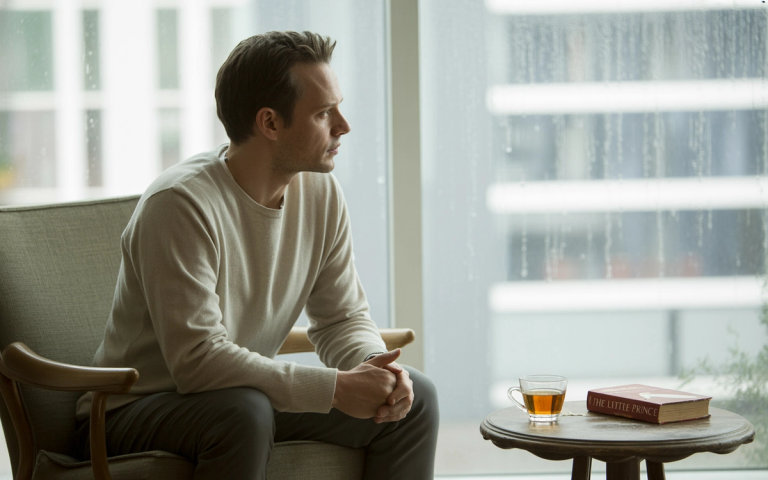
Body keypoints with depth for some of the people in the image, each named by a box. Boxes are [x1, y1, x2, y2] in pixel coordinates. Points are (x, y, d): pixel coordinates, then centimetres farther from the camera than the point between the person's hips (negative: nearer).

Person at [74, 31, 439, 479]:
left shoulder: (321, 193, -2)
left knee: (413, 396, -6)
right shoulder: (180, 203, -25)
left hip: (252, 392, 7)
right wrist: (334, 388, -31)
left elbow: (343, 317, 5)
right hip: (134, 410, -7)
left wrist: (375, 366, -19)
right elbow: (197, 359, -30)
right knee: (243, 410, -38)